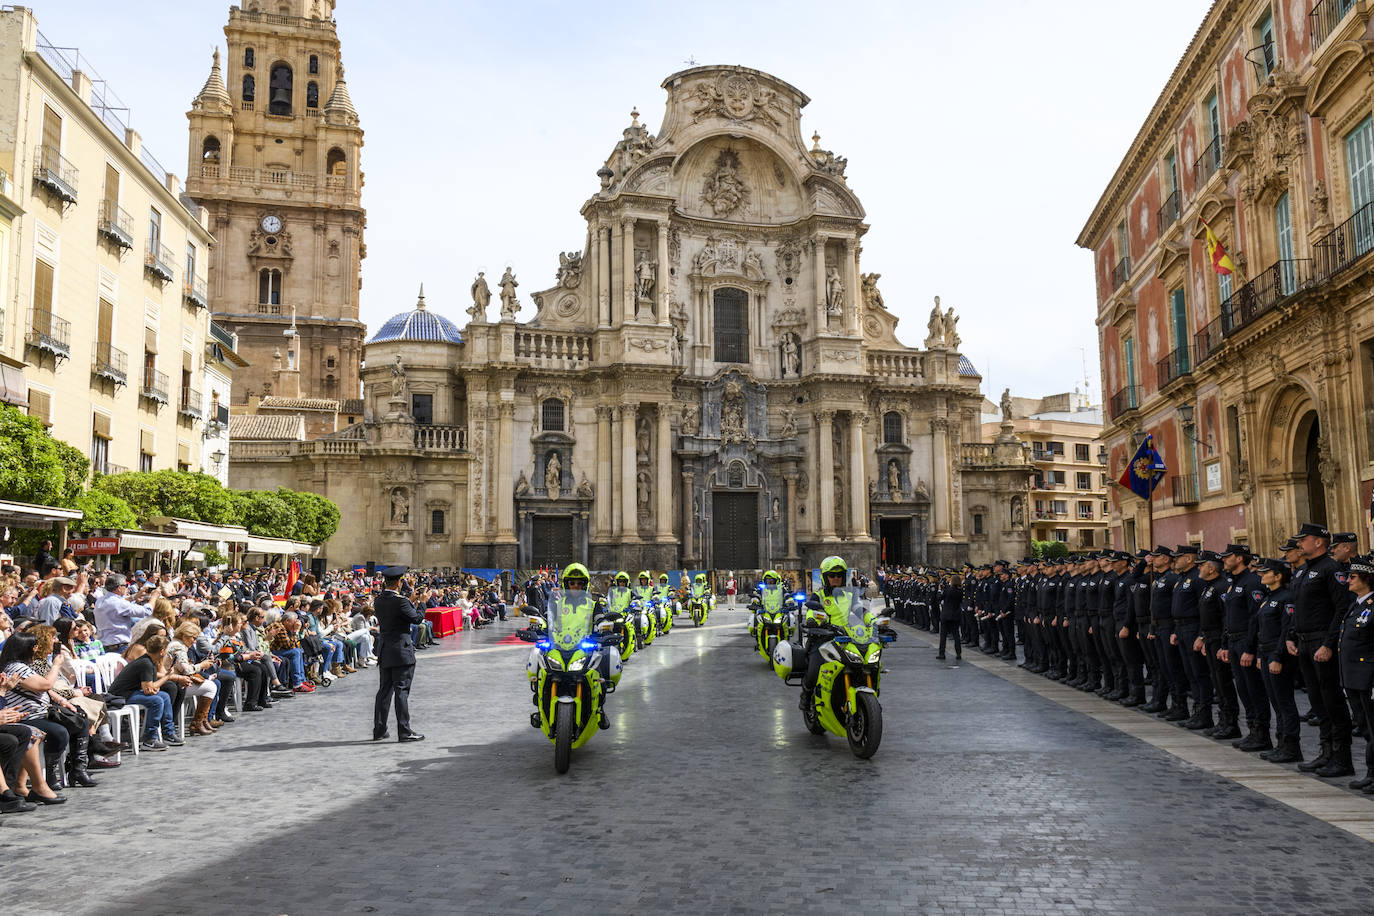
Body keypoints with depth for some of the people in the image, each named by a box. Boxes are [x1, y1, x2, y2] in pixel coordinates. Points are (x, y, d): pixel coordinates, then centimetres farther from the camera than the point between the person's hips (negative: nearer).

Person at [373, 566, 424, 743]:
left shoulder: (379, 600, 5)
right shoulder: (400, 601, -18)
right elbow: (416, 618, -10)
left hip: (384, 651, 7)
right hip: (401, 650, -7)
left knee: (384, 689, 14)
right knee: (402, 690, -3)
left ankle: (379, 730, 19)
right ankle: (404, 732, 1)